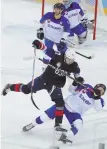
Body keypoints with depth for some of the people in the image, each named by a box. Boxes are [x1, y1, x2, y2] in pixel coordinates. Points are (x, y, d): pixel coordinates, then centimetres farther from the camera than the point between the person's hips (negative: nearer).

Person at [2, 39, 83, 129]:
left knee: (60, 102, -12)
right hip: (45, 78, -2)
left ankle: (58, 124, -1)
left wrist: (78, 78, -9)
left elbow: (76, 71, 8)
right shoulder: (58, 57, -24)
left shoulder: (73, 65, -14)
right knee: (26, 89, 4)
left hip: (56, 85, 2)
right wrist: (39, 45, -38)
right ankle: (10, 87, 35)